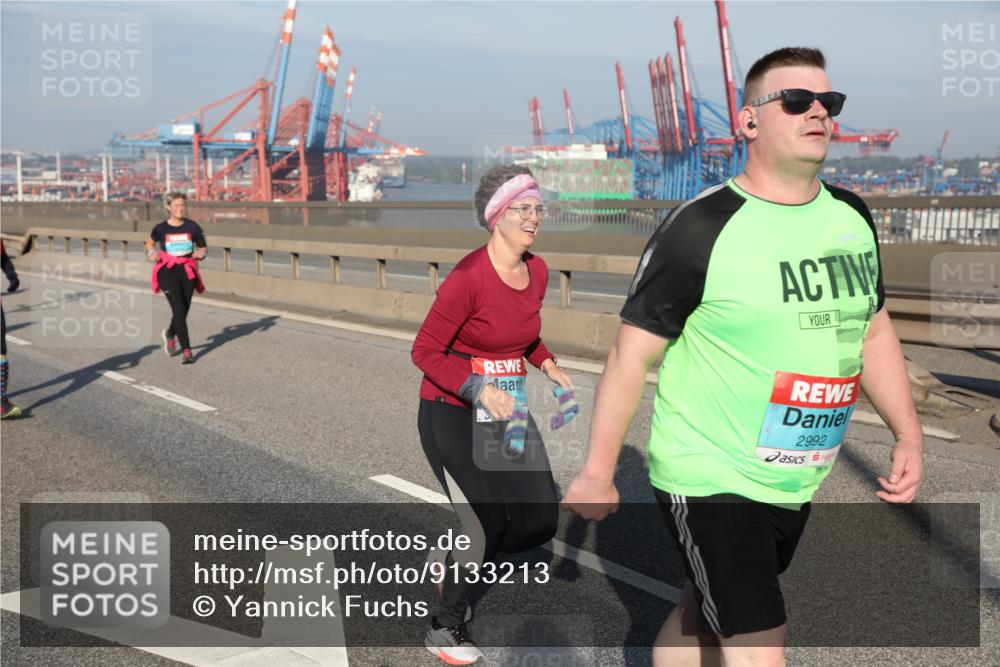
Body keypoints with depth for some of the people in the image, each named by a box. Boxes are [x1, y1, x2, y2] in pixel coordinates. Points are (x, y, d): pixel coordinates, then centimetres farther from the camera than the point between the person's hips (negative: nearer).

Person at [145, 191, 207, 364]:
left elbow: (203, 247, 11)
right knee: (179, 310, -14)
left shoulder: (192, 227, 1)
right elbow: (149, 243, 20)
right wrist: (151, 253, -1)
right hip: (167, 271, -2)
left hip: (187, 272, 2)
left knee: (184, 310, 7)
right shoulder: (161, 229, 0)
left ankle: (170, 334, 42)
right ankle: (186, 351, -9)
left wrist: (201, 253, -11)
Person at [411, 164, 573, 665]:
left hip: (507, 408, 7)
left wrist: (548, 365, 1)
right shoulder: (468, 277, -21)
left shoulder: (537, 272, 1)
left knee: (540, 522, 3)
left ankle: (452, 562, 31)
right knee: (486, 531, -5)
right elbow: (425, 352, -17)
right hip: (452, 413, -7)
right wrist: (479, 389, -29)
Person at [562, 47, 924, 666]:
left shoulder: (852, 217, 3)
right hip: (710, 482, -6)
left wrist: (909, 434, 8)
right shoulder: (701, 227, -18)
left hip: (795, 484, 7)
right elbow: (630, 356, -13)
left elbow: (874, 331, 16)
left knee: (705, 615, 22)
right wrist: (597, 472, -10)